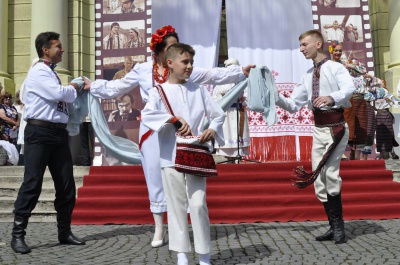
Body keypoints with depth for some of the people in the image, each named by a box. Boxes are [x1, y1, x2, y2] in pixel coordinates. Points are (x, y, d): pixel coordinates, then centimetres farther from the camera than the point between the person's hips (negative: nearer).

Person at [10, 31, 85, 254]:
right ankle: (18, 235, 4)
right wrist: (74, 88, 0)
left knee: (66, 184, 8)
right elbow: (59, 93, -19)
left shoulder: (53, 73, 22)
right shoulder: (37, 72, -6)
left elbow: (65, 99, 20)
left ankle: (65, 232, 20)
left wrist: (73, 90, 3)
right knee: (32, 183, -6)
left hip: (59, 133, 8)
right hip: (40, 132, -8)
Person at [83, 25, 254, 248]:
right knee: (155, 176, 6)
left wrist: (240, 72, -6)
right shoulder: (142, 70, 4)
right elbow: (117, 87, 15)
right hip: (152, 129, 1)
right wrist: (93, 86, 17)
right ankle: (159, 230, 18)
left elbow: (214, 76, 0)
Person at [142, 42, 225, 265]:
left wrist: (213, 129, -9)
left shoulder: (198, 90, 9)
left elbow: (219, 114, 11)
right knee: (176, 205, 5)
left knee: (198, 204, -4)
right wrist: (174, 118, -25)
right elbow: (147, 115, -15)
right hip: (171, 157, -1)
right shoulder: (159, 92, 2)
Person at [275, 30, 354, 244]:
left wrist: (332, 98, -41)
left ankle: (338, 226, -1)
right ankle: (334, 226, 19)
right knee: (319, 180, 7)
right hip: (318, 129, 7)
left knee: (330, 173, -18)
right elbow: (293, 106, 12)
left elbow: (349, 88, -23)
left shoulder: (335, 68, -3)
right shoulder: (306, 77, 15)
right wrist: (276, 96, -4)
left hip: (336, 127, -7)